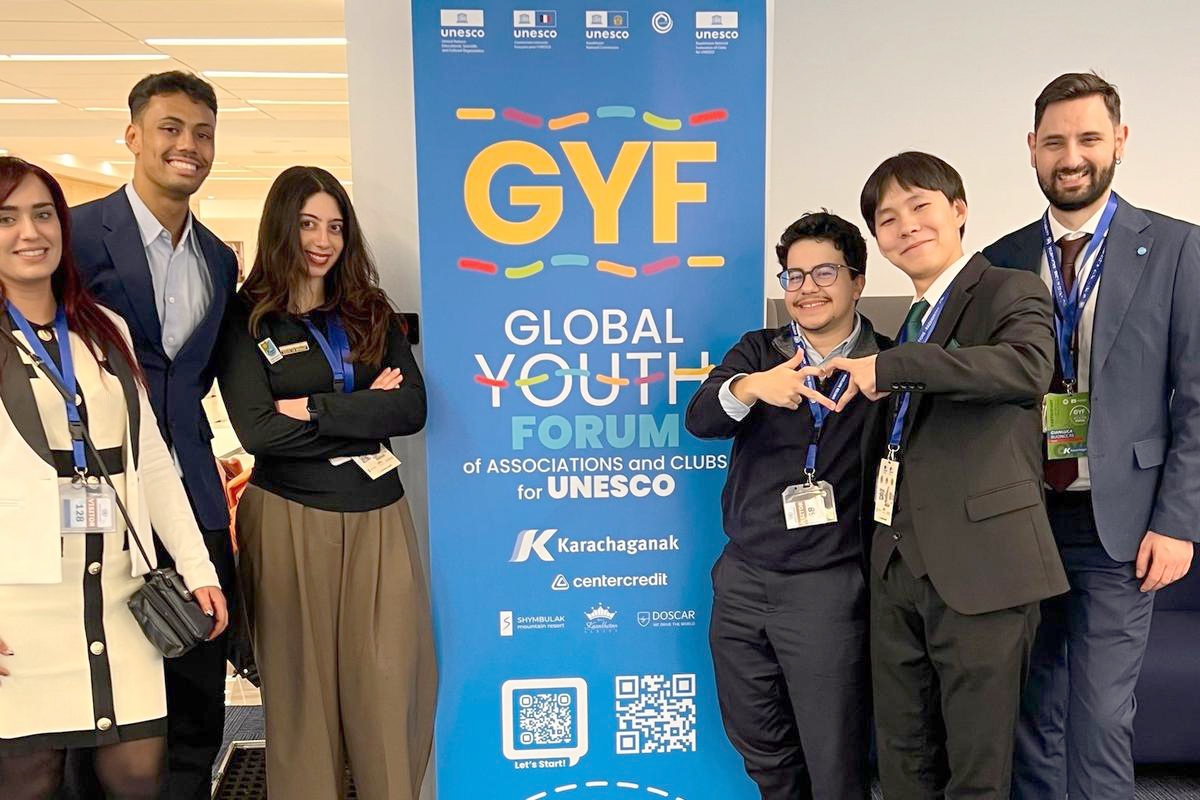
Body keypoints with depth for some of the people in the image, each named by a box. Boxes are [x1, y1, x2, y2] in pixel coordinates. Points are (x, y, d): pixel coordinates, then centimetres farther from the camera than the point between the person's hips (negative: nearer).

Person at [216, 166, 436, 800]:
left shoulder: (370, 312, 10)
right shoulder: (247, 319, 2)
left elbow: (412, 408, -3)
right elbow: (256, 430, -12)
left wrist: (313, 410, -11)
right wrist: (365, 415, -9)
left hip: (377, 515, 2)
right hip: (288, 516, -2)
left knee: (390, 681, 3)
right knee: (302, 681, 8)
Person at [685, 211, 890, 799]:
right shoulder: (758, 351, 5)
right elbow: (699, 419, -14)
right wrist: (750, 387, -31)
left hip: (829, 589, -3)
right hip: (741, 579, 4)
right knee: (757, 743, 20)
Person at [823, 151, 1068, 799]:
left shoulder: (1009, 291, -5)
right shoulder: (911, 322, 18)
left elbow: (1028, 367, -28)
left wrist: (892, 367, -26)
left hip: (978, 567, -7)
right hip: (899, 567, 7)